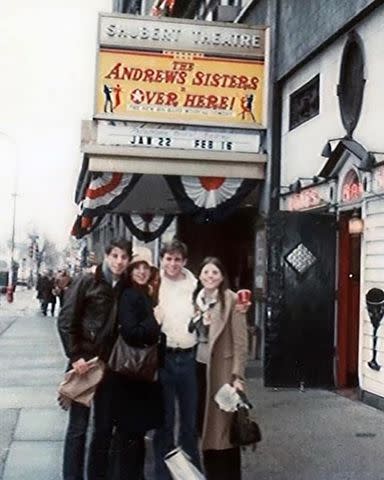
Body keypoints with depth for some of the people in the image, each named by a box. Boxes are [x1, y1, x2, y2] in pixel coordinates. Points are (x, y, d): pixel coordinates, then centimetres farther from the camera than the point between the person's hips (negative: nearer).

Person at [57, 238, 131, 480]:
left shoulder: (124, 288, 5)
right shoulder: (86, 281, -8)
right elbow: (65, 321, -10)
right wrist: (75, 356, -13)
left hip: (109, 363, 5)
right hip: (84, 361, -5)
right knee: (78, 425, 1)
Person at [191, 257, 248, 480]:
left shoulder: (231, 299, -9)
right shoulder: (197, 298, 8)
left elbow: (240, 340, -11)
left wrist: (238, 375, -15)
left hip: (222, 368, -5)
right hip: (200, 366, 5)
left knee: (223, 425, 2)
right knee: (205, 424, 12)